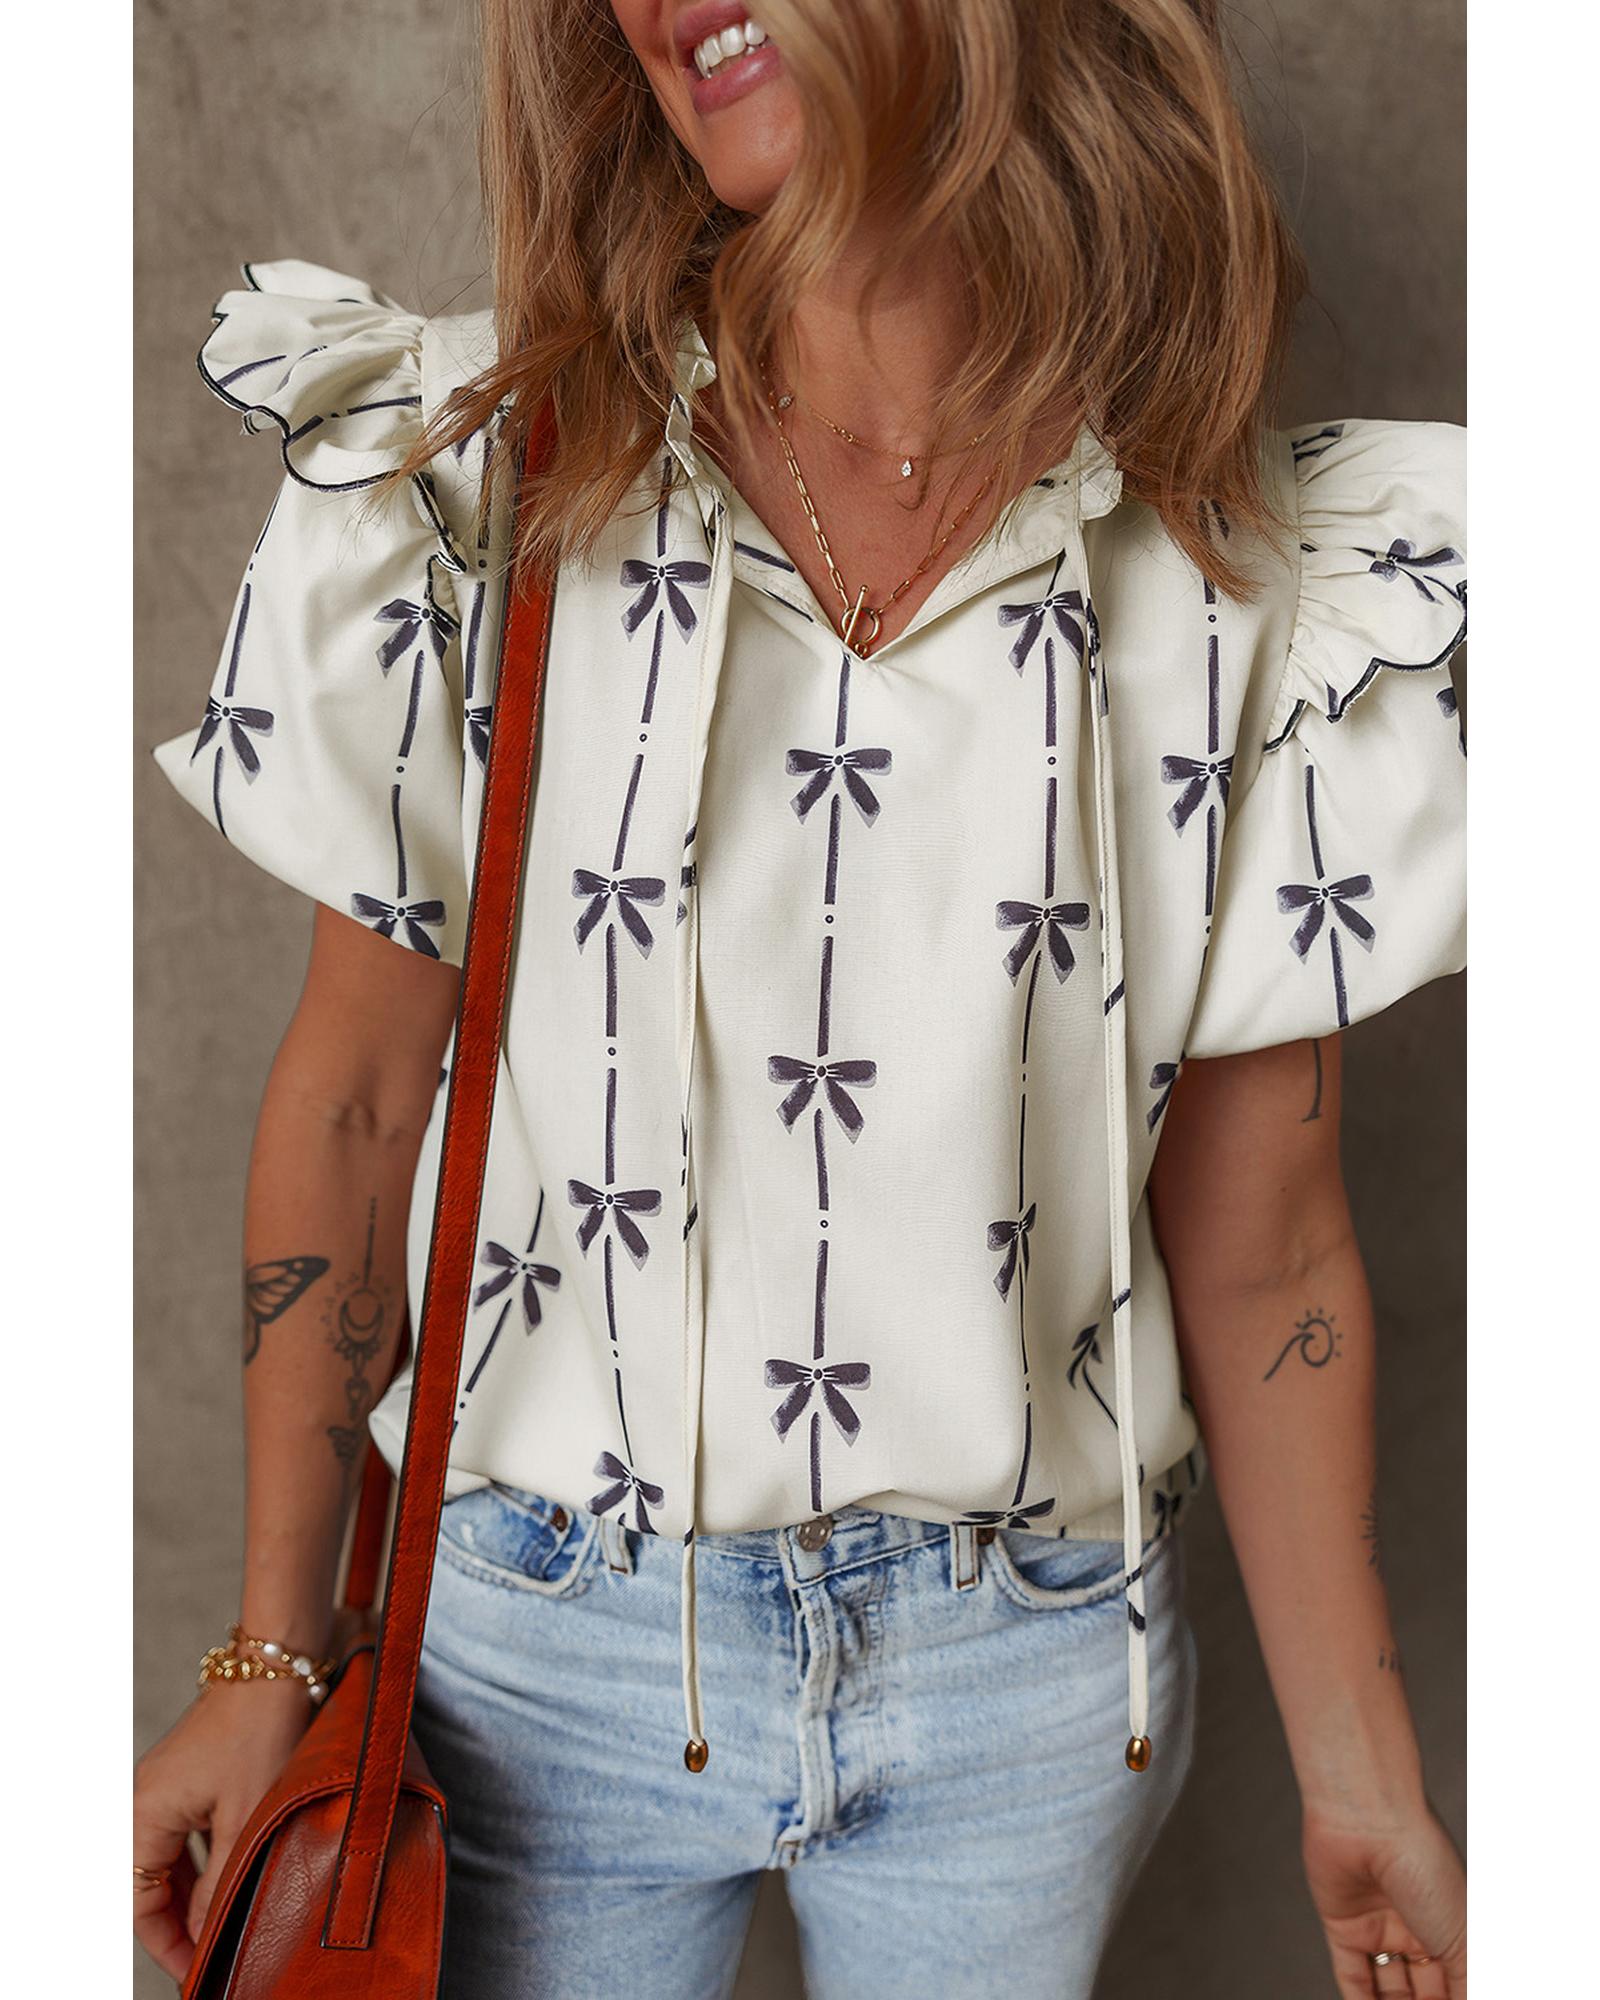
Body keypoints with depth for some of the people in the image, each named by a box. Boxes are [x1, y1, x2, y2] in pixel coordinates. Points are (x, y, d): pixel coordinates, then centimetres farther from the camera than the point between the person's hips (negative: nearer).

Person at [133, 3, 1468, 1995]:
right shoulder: (474, 473, -9)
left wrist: (1366, 1786, 2)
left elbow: (1260, 1244, -3)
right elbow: (354, 1097, -3)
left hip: (1029, 1672, 1)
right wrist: (271, 1658, 2)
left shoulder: (1251, 567, -9)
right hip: (546, 1648, 0)